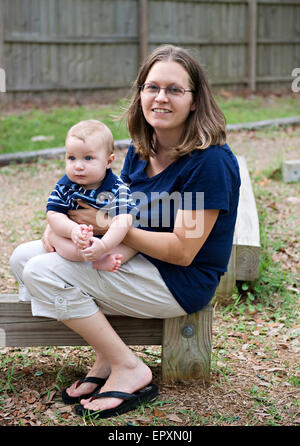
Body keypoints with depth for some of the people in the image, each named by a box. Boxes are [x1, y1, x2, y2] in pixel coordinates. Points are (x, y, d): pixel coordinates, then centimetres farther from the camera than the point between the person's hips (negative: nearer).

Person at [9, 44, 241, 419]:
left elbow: (183, 251, -22)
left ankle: (129, 370, -7)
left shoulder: (210, 161, -20)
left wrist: (107, 225, -20)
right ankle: (105, 356, 0)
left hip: (182, 280, -9)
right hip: (134, 260, 9)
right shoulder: (141, 149, 5)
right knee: (24, 258, 1)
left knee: (44, 273, -18)